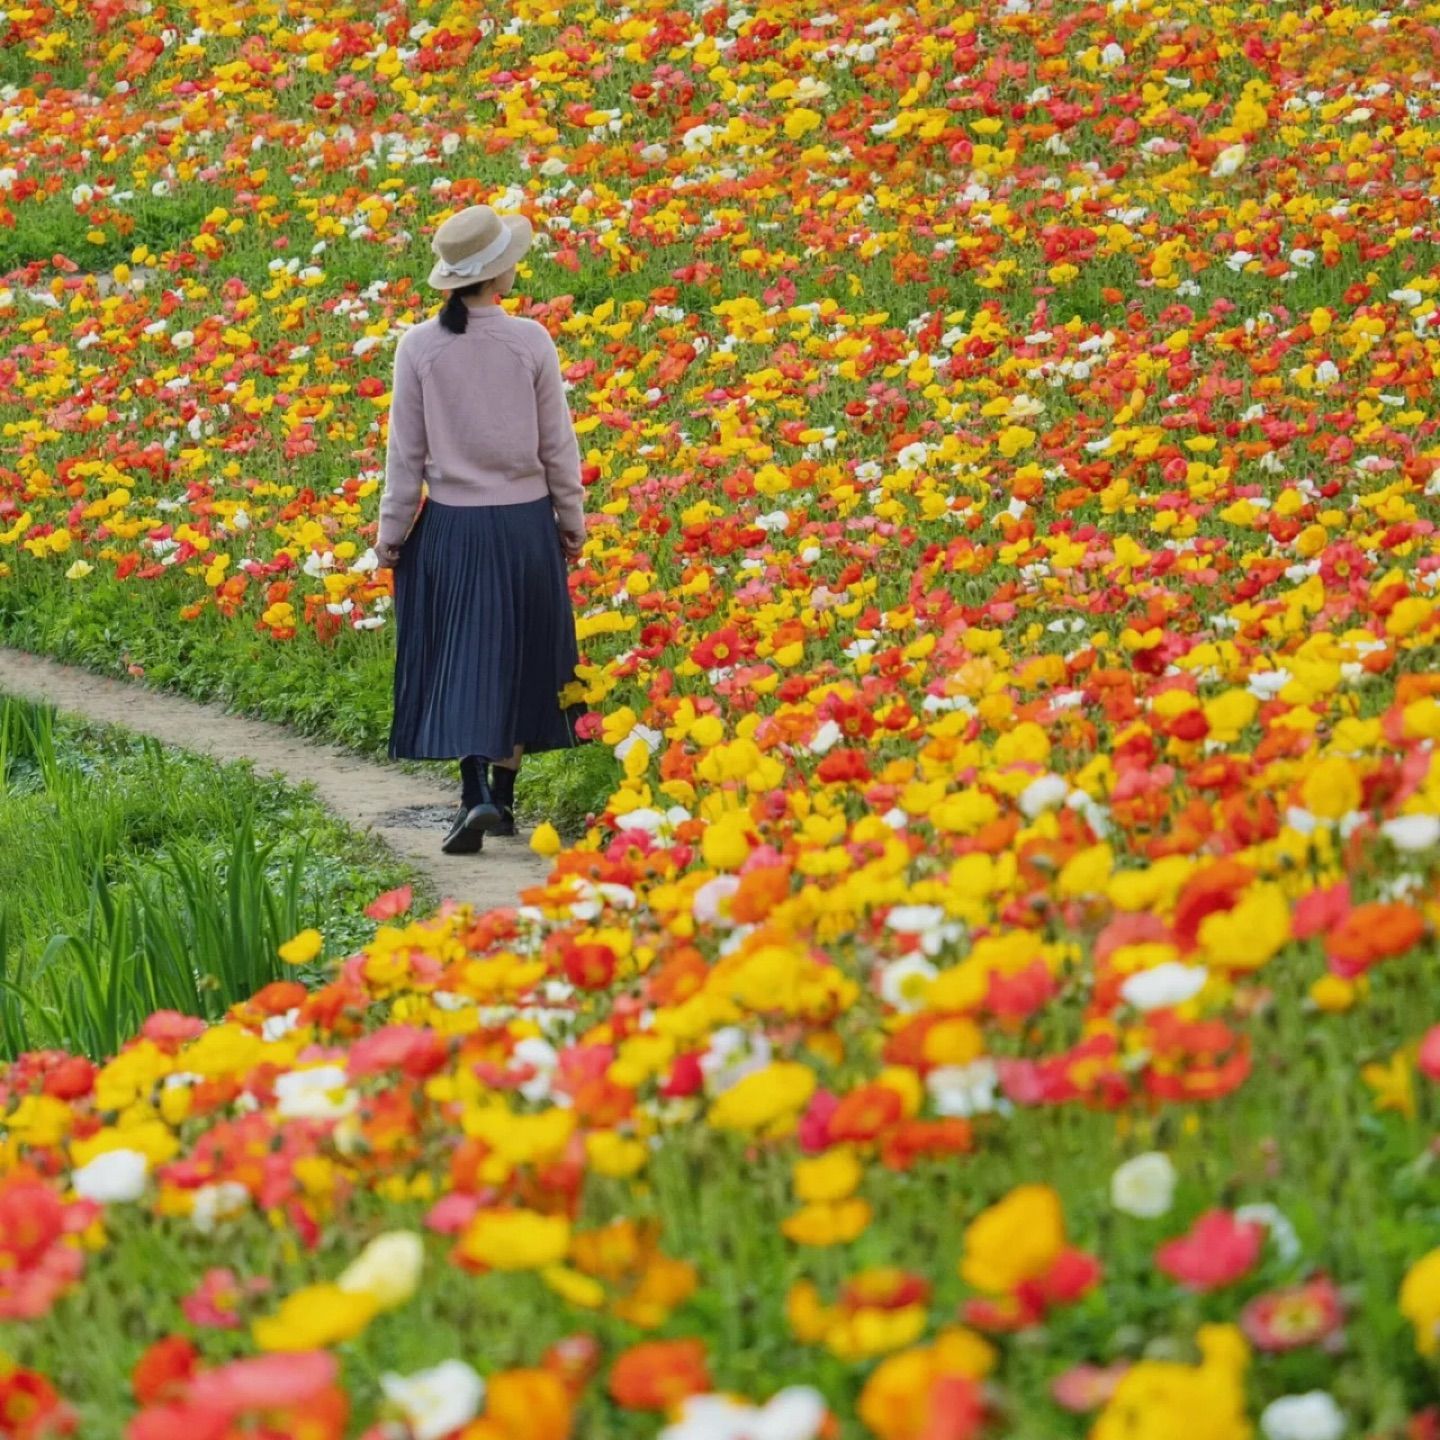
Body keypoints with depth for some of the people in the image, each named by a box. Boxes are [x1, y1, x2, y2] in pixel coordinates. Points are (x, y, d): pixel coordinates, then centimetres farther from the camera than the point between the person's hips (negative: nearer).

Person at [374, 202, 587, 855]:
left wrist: (390, 533, 6)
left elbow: (405, 452, -4)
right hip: (525, 523, 1)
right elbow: (558, 445, -1)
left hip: (451, 526, -1)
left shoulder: (418, 346, -9)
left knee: (462, 663, 4)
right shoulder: (531, 342, -8)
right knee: (515, 659, 15)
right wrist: (572, 522, 12)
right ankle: (502, 796, 21)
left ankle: (476, 794, -14)